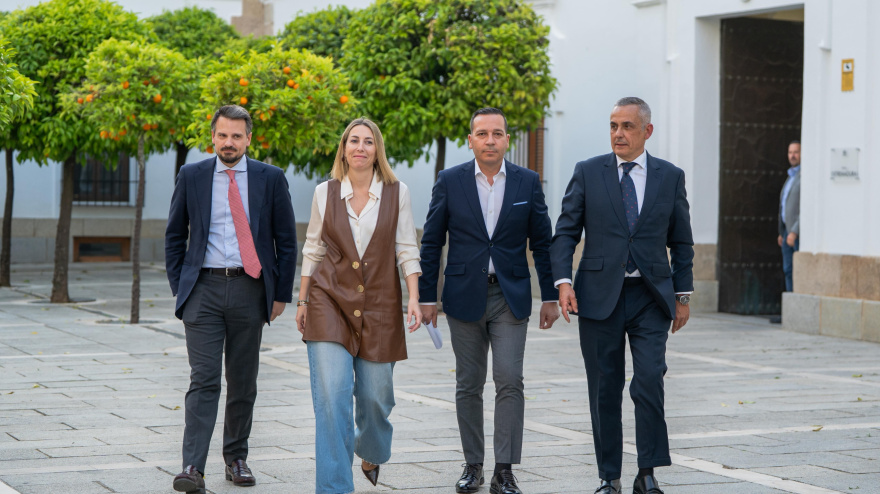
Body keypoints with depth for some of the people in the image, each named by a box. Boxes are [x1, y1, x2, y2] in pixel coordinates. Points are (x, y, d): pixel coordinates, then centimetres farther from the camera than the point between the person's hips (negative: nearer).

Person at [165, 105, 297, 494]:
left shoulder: (270, 179, 4)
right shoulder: (191, 176, 5)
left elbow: (286, 240, 7)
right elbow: (174, 236, 12)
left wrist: (281, 293, 3)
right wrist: (179, 287, 4)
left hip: (250, 289, 1)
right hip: (204, 289, -1)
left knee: (243, 382, 9)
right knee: (203, 380, -10)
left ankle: (236, 458, 23)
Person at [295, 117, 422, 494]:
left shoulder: (397, 193, 1)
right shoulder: (325, 193, 4)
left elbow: (407, 250, 1)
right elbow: (312, 250, 10)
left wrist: (414, 299, -9)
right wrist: (303, 301, 9)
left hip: (379, 306, 0)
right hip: (330, 301, 0)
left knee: (375, 395, 7)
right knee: (332, 395, -11)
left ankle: (371, 452, 40)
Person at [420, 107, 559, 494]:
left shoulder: (528, 182, 2)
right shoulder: (450, 182, 1)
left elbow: (542, 242, 7)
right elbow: (431, 242, 4)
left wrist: (549, 296, 4)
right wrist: (427, 296, 1)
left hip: (510, 296, 0)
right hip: (465, 296, 0)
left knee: (509, 380, -9)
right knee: (468, 385, 7)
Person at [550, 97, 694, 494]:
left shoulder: (670, 177, 7)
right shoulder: (587, 173, 4)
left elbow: (681, 242, 11)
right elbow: (565, 233, 3)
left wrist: (683, 295, 7)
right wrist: (563, 281, -10)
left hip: (650, 297, 0)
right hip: (599, 295, 0)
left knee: (649, 380, -14)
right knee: (605, 388, 4)